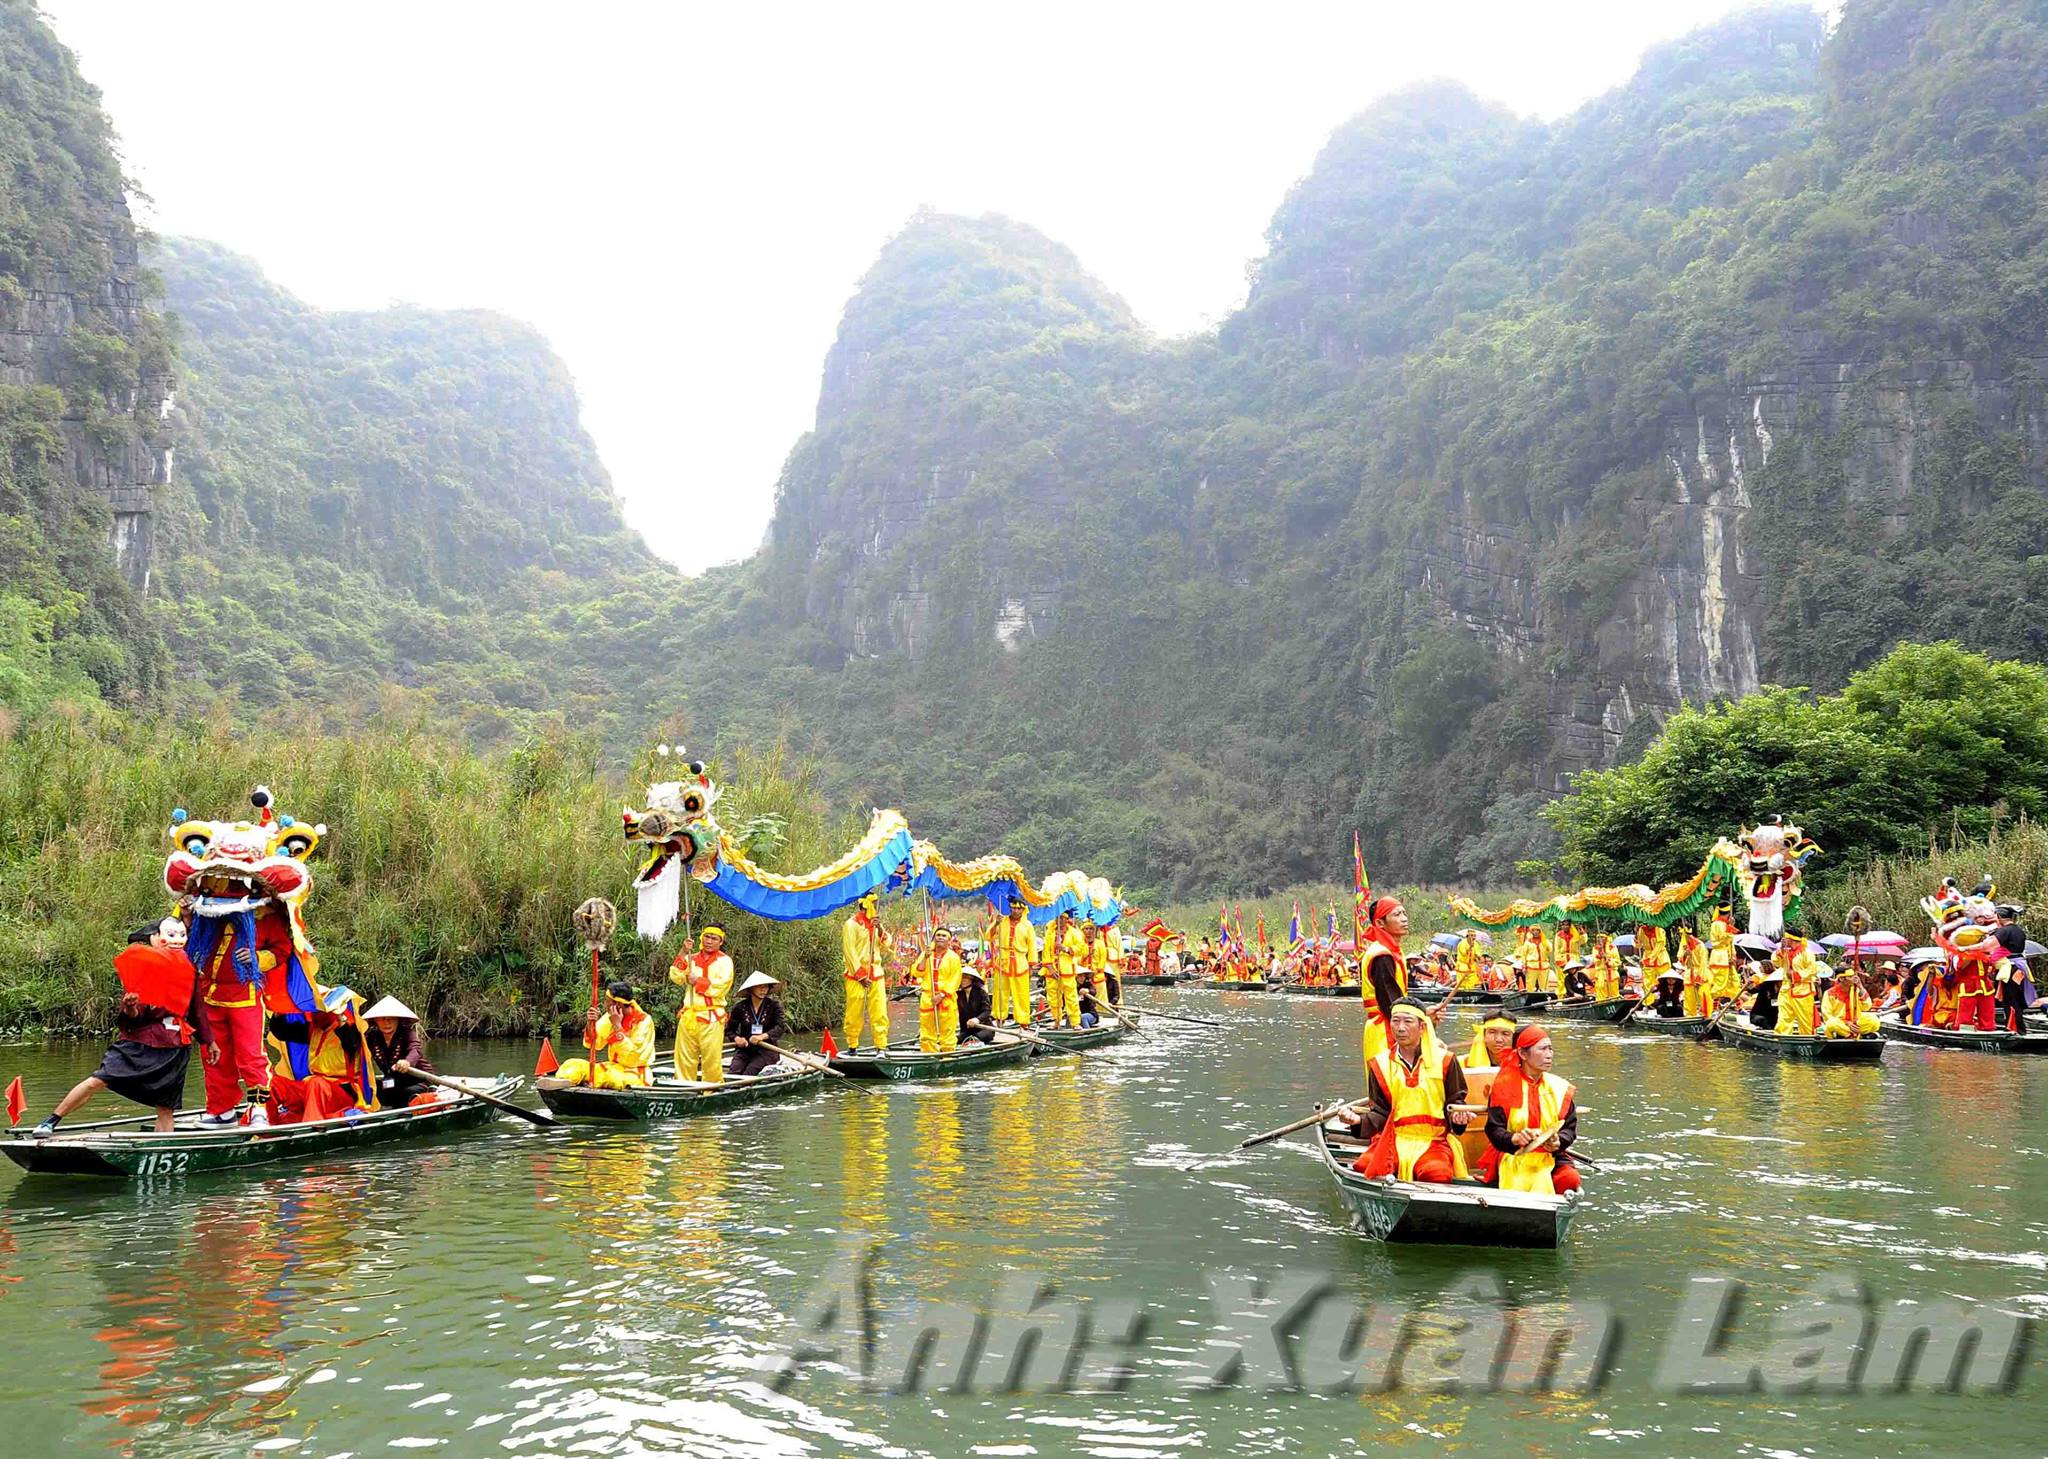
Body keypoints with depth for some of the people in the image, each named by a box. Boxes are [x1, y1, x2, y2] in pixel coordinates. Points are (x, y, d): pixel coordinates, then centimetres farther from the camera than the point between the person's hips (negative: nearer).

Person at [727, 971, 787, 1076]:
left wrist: (763, 1036, -28)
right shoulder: (740, 1007, 5)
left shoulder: (774, 1005, 1)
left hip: (766, 1050, -2)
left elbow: (781, 1026, -11)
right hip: (744, 1049, 2)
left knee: (748, 1074, -28)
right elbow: (730, 1029, 15)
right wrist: (736, 1038, -9)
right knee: (733, 1073, -26)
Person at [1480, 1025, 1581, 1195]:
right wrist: (1515, 1138, -27)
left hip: (1552, 1156, 4)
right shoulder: (1505, 1085, -1)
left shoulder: (1559, 1087, 9)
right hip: (1514, 1157, -4)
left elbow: (1570, 1128, 7)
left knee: (1570, 1179, -27)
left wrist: (1558, 1142, -15)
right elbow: (1494, 1130, -6)